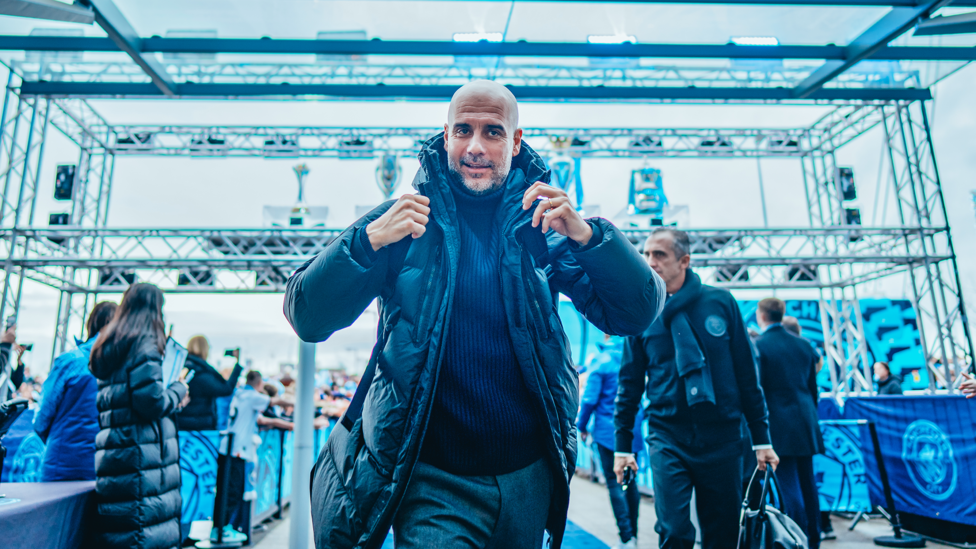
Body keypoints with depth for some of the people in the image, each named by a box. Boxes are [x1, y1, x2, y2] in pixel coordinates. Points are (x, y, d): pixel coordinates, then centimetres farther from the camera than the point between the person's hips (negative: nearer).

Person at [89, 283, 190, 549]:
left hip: (110, 452, 9)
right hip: (140, 455, -9)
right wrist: (178, 390, 1)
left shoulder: (106, 347, 17)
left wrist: (172, 399, 23)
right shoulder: (144, 344, -11)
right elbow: (152, 401, -18)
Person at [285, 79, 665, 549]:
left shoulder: (543, 223, 0)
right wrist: (368, 241, -25)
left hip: (526, 477, 3)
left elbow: (638, 314, -6)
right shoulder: (405, 219, -3)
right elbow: (306, 319, -8)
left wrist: (586, 235, -22)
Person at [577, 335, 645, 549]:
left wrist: (582, 426, 2)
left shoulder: (601, 361, -7)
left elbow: (590, 398, -10)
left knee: (614, 483, -1)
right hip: (633, 432, 5)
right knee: (630, 482, 12)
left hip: (608, 432, -5)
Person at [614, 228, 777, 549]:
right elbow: (630, 384, 5)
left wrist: (761, 439, 3)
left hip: (722, 438, 1)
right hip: (667, 441, -1)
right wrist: (622, 445, 4)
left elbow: (747, 374, 3)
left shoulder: (720, 302, -1)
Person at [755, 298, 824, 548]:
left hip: (778, 423, -6)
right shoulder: (804, 344, 9)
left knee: (789, 486, -3)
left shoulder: (758, 346, -10)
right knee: (808, 482, 15)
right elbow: (813, 386, 14)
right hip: (805, 422, 7)